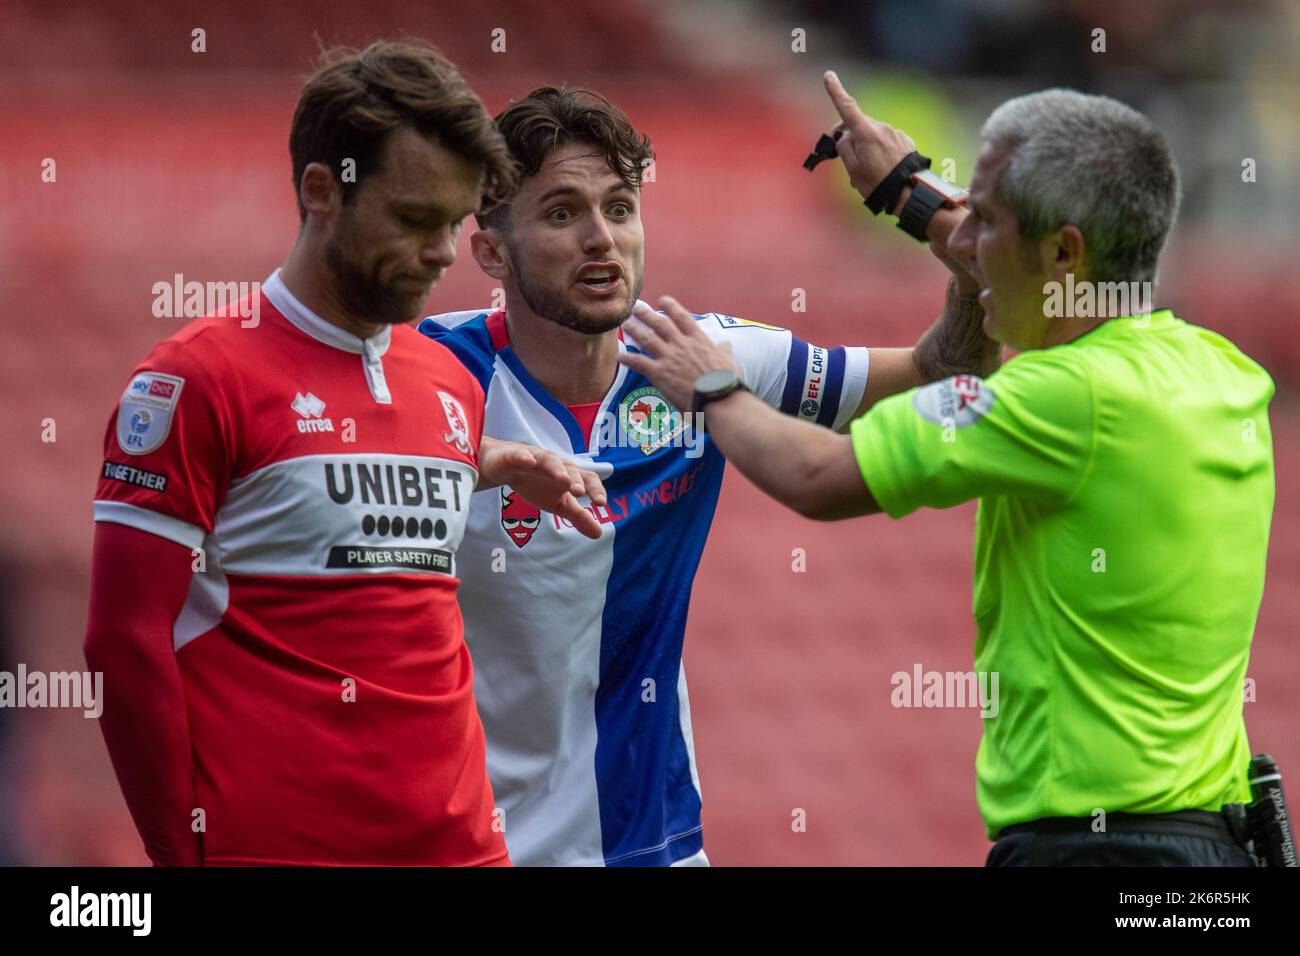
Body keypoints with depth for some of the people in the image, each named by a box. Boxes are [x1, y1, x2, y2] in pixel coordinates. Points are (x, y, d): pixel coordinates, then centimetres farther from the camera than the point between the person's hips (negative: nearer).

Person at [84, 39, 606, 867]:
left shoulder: (452, 383, 13)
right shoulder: (200, 378, -7)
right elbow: (126, 638, -9)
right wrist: (184, 849, -9)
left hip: (461, 843, 6)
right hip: (274, 845, -6)